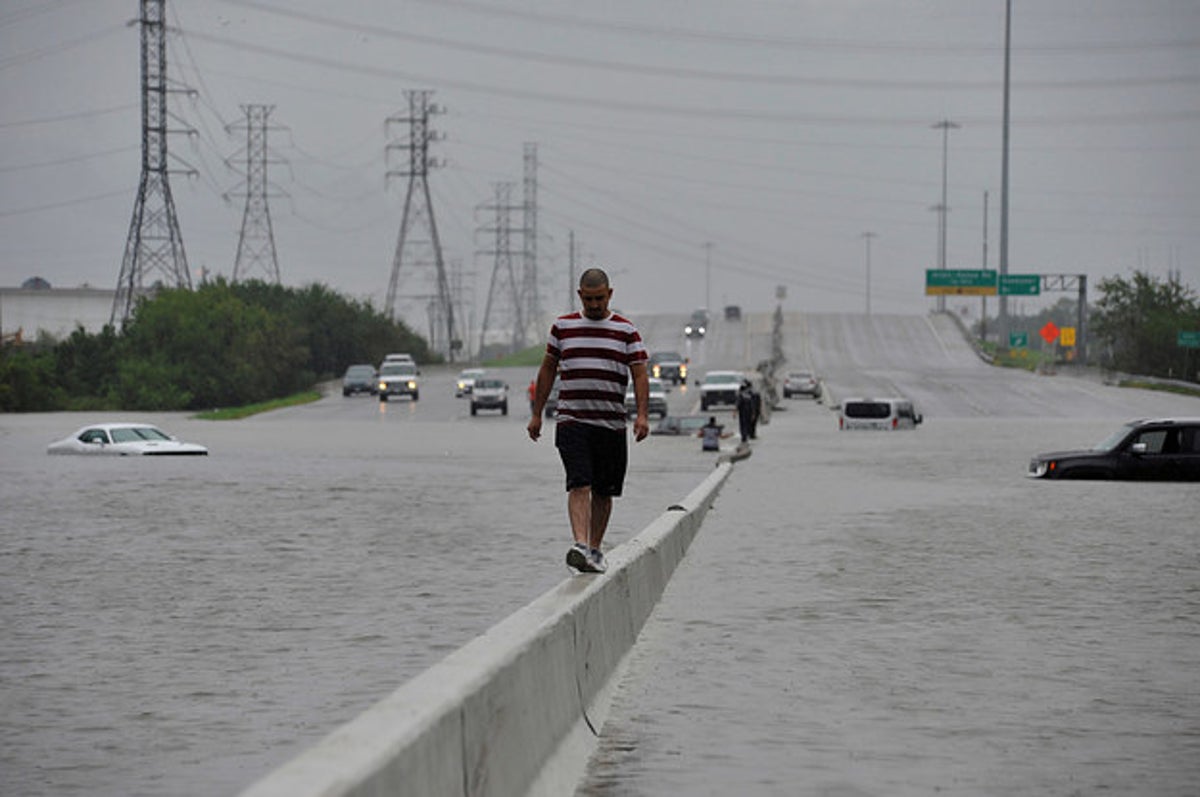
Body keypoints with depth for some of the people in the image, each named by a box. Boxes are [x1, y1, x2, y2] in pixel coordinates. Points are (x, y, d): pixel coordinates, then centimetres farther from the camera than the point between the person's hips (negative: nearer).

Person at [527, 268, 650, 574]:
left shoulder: (626, 331, 6)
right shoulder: (562, 327, 9)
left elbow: (640, 375, 1)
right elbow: (547, 370, 16)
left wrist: (643, 415, -13)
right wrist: (537, 414, 15)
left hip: (612, 424, 1)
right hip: (572, 421, -1)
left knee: (603, 491, 8)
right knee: (579, 484, -16)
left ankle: (595, 549, 21)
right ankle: (580, 545, -28)